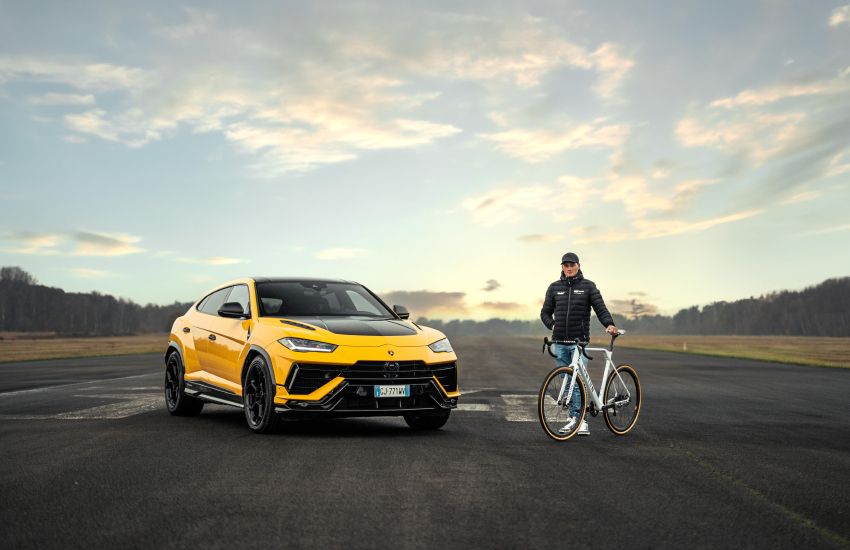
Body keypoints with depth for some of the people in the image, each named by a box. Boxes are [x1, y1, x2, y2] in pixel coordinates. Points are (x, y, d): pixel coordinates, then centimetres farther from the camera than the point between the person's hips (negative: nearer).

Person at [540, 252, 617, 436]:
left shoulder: (588, 286, 3)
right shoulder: (554, 288, 11)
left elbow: (600, 308, -4)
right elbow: (545, 312, 16)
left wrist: (609, 324, -21)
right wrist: (553, 326, -2)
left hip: (579, 341, -3)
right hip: (560, 342, 3)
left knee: (578, 381, -11)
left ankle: (580, 419, -8)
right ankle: (573, 417, 14)